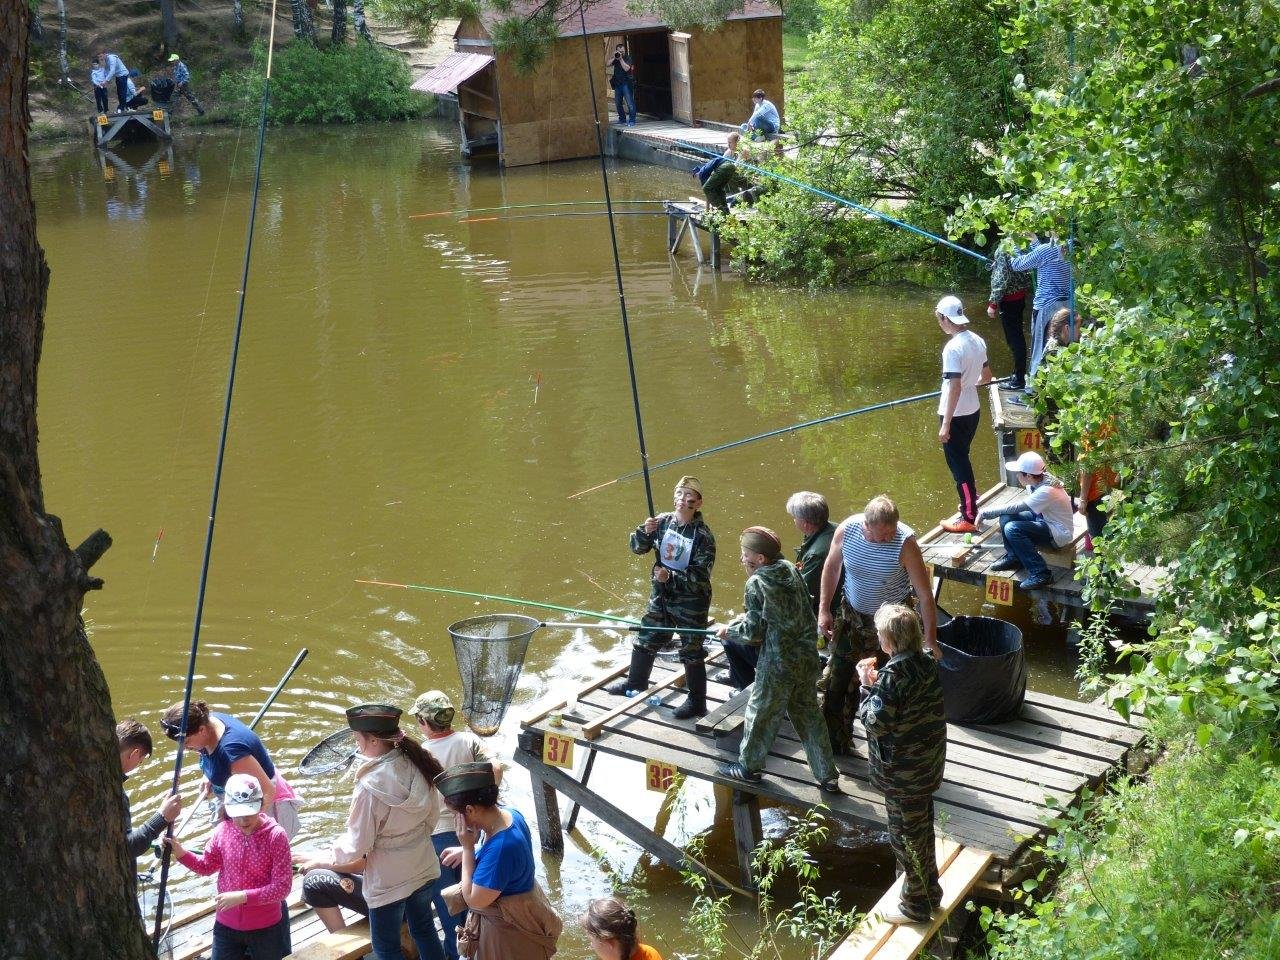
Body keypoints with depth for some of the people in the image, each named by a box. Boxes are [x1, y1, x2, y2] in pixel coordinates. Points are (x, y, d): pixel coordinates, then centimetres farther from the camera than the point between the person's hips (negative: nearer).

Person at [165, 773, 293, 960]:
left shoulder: (275, 835, -22)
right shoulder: (223, 831, -9)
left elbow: (282, 887, -22)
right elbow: (207, 866, 7)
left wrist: (243, 896, -30)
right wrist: (180, 853, -9)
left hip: (266, 927, -3)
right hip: (227, 925, 3)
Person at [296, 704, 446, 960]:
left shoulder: (370, 785, -24)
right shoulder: (417, 766, -7)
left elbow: (356, 845, -17)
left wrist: (322, 861, -1)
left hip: (389, 882, -7)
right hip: (425, 871, 7)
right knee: (424, 932, 25)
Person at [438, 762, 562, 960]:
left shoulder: (501, 847, -36)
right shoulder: (509, 813, -8)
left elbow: (474, 900, -27)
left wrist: (467, 848, -24)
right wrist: (465, 851, 3)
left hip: (507, 929, -9)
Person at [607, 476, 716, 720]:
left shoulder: (703, 535, -18)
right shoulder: (663, 521, -4)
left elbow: (701, 575, -20)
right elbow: (637, 548, 1)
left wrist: (670, 577, -26)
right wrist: (645, 531, -19)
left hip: (691, 602, -6)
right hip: (660, 596, 6)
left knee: (691, 651, 3)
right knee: (646, 639, 20)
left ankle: (697, 702, 16)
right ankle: (636, 681, 43)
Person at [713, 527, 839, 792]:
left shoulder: (757, 583, -16)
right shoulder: (790, 569, 4)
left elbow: (754, 633, -13)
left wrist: (728, 631, 4)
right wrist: (747, 618, 15)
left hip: (778, 663, -7)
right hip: (807, 656, 7)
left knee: (761, 713, 12)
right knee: (808, 713, 16)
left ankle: (749, 767, 29)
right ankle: (827, 775, 20)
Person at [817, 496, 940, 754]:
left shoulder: (905, 542, -28)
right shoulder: (846, 529, -20)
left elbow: (925, 594, -22)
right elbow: (832, 566, 0)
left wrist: (930, 640, -21)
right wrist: (824, 610, 0)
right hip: (853, 614, 3)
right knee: (838, 678, 11)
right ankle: (834, 740, 30)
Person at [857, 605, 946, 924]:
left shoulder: (892, 676, -28)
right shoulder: (928, 663, -2)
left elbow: (876, 723, -24)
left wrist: (867, 686, -14)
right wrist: (878, 683, 1)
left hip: (902, 772, -8)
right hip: (929, 763, 8)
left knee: (906, 835, 9)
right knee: (922, 829, 24)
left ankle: (916, 904, 23)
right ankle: (929, 890, 41)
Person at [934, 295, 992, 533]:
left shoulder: (953, 347, -22)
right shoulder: (977, 340, 3)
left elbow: (955, 387, -25)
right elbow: (986, 377, 14)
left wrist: (945, 424, -22)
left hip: (956, 414, -8)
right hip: (973, 410, 8)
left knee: (958, 464, 1)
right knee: (962, 459, 23)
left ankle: (968, 518, 7)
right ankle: (971, 502, 36)